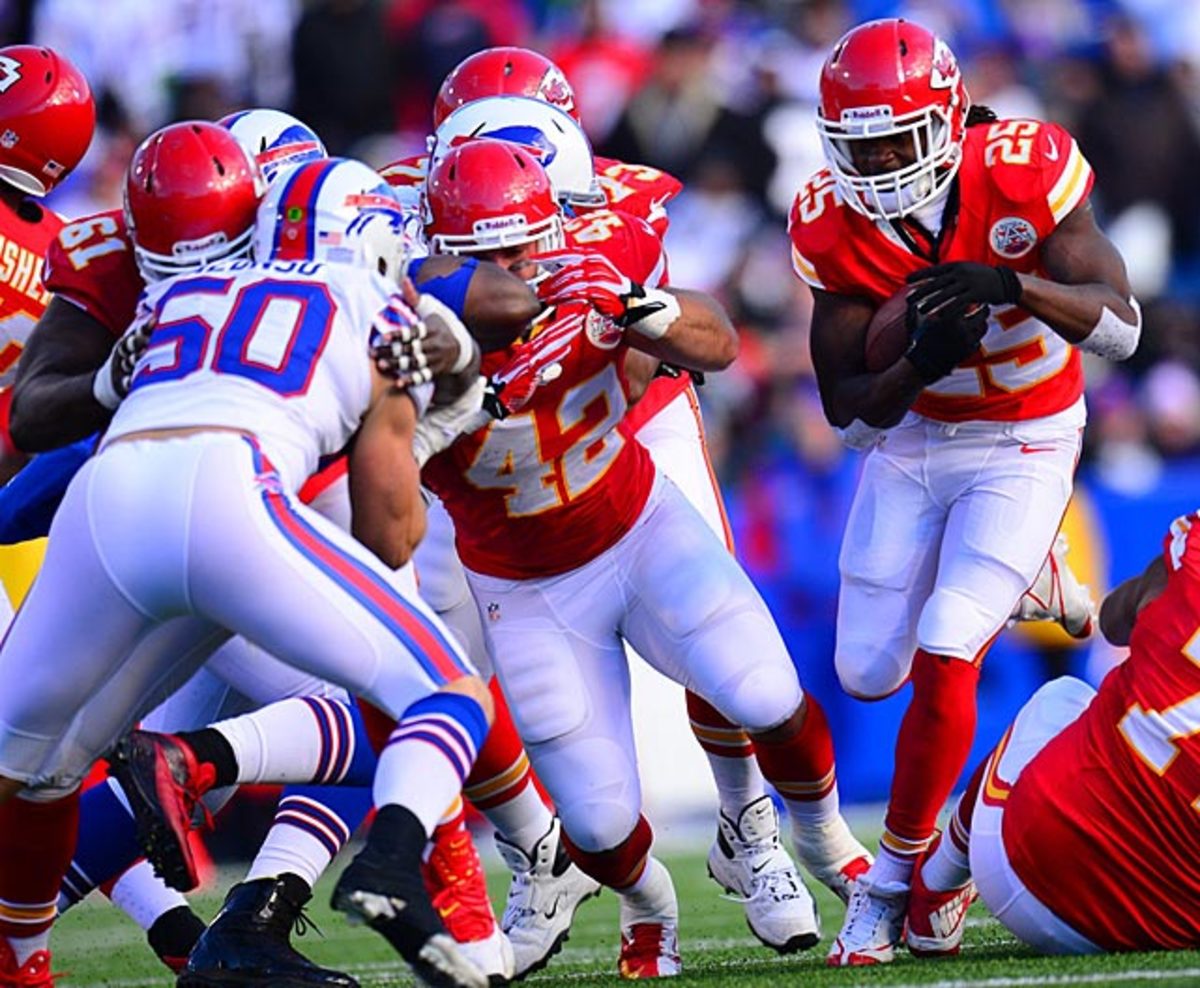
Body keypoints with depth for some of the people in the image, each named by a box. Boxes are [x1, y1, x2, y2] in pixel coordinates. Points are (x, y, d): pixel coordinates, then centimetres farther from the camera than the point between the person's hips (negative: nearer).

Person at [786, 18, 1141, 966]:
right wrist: (922, 361, -35)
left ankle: (893, 883, -2)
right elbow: (851, 414, -14)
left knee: (943, 662, -17)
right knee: (868, 671, 8)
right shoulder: (833, 224, -16)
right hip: (914, 437, 4)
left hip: (1024, 445, -4)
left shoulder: (1025, 171, -25)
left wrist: (1012, 286, -44)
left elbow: (1120, 326, -27)